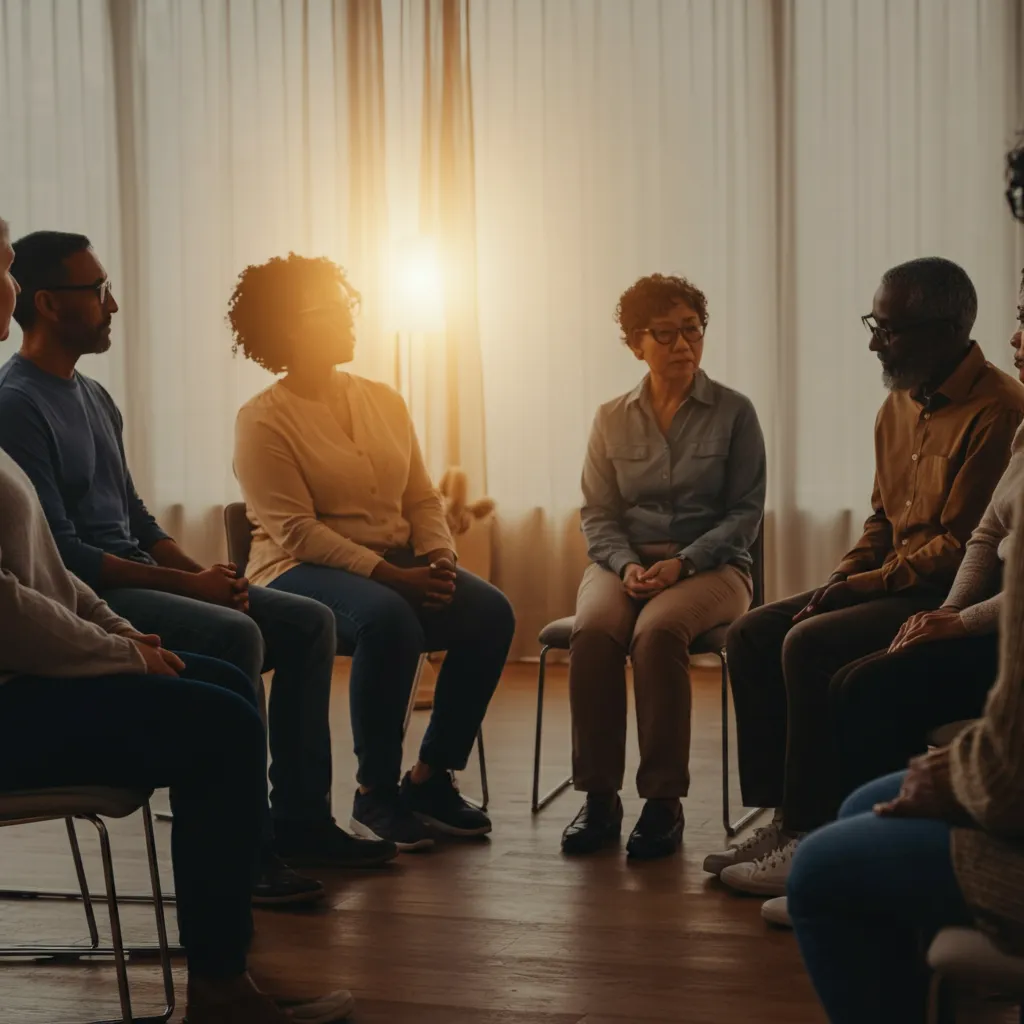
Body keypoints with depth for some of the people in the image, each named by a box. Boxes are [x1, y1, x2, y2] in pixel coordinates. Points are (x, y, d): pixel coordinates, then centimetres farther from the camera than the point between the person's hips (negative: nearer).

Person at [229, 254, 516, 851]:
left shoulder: (383, 401, 13)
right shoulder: (263, 420, -6)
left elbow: (423, 499, 12)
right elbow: (296, 532, -15)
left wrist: (439, 557, -9)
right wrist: (390, 575, -23)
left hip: (398, 567, 6)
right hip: (299, 574, -6)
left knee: (491, 612, -19)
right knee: (388, 618, -37)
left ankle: (431, 778, -8)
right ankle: (375, 796, -21)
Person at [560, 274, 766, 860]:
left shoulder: (733, 413, 3)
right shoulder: (612, 419, 11)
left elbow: (746, 512, -1)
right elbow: (598, 516, 9)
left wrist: (682, 563, -15)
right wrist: (626, 565, -12)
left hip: (711, 565, -2)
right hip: (625, 563, 3)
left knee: (658, 630, -36)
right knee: (594, 631, -32)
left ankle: (664, 803, -28)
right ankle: (599, 799, -24)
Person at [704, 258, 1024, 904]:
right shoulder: (901, 405, 12)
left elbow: (962, 545, -20)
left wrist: (865, 584, -16)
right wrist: (839, 581, 2)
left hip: (951, 595, -9)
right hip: (893, 583, 10)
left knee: (810, 645, -26)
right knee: (752, 635, -2)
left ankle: (813, 837, -17)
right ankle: (780, 817, -2)